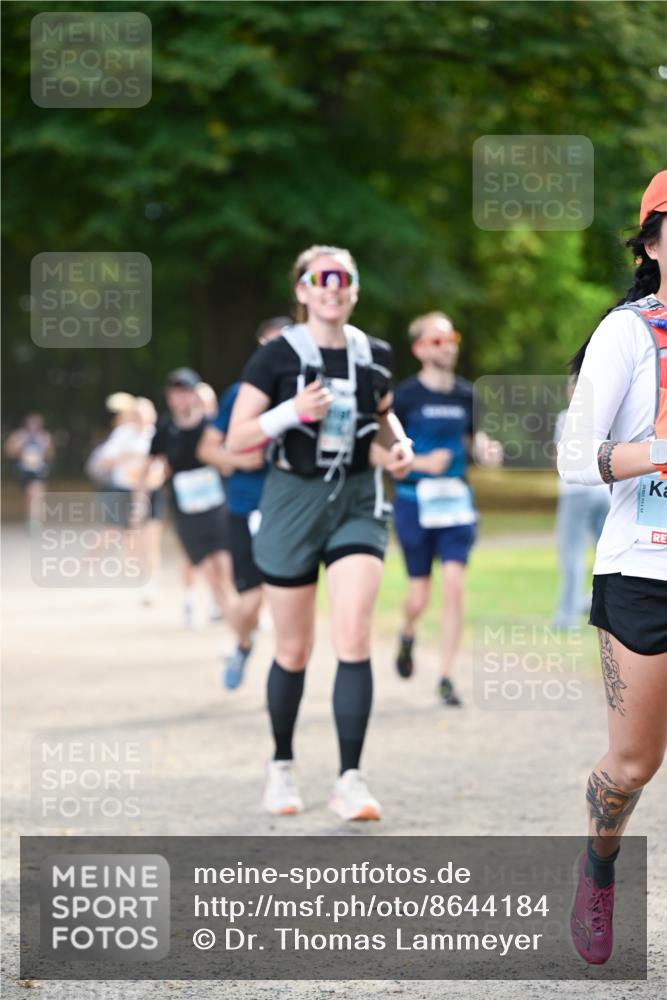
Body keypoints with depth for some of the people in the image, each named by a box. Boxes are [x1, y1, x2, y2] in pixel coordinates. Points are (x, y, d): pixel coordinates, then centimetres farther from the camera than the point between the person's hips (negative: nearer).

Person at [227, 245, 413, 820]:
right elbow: (236, 438, -8)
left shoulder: (374, 356, 4)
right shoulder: (277, 357, -7)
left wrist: (399, 441, 2)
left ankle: (350, 780, -12)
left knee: (354, 638, -15)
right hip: (293, 502, -2)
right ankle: (282, 767, 29)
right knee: (294, 651, 7)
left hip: (358, 502, 2)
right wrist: (292, 411, -22)